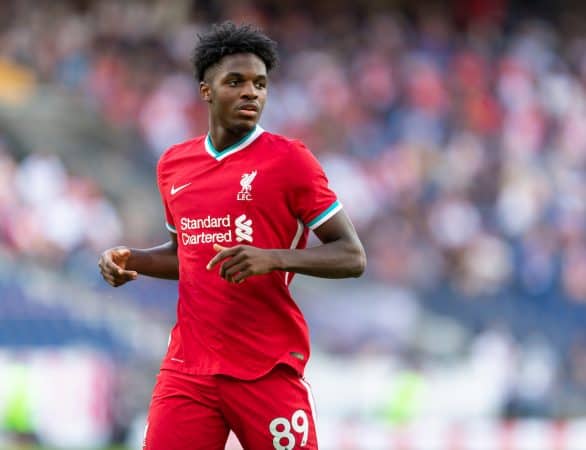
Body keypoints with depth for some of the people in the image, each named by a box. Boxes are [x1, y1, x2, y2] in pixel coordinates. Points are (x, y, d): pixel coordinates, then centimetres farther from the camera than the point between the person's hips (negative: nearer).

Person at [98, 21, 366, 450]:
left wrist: (275, 258, -22)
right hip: (188, 366, 4)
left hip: (269, 371, -4)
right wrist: (132, 260, 8)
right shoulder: (174, 165, 12)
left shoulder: (289, 160, -4)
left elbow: (352, 257, -7)